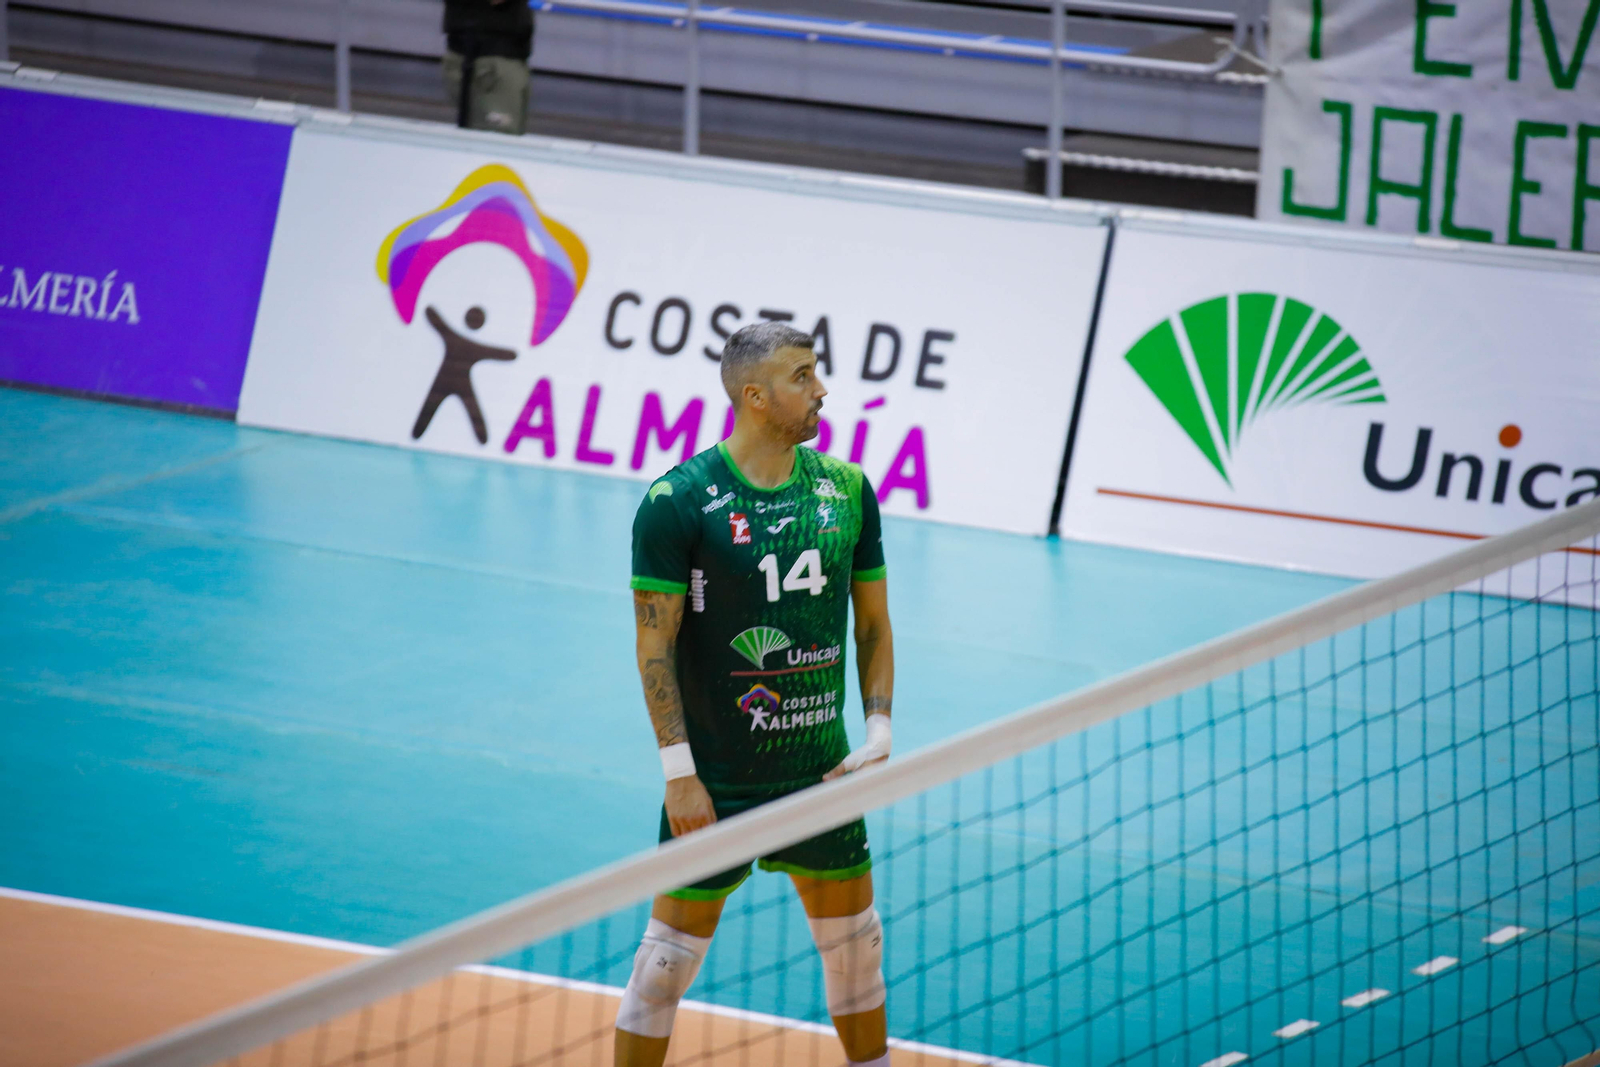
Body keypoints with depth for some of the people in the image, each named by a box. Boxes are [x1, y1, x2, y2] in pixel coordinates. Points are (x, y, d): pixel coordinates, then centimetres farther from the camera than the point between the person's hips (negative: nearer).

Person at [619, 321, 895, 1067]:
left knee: (852, 934, 14)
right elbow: (655, 642, -11)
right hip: (715, 779, -5)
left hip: (820, 769, 5)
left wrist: (879, 733, 0)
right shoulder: (678, 500, -13)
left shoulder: (846, 489, 2)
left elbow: (872, 621, 11)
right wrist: (678, 772, -14)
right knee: (675, 946, -1)